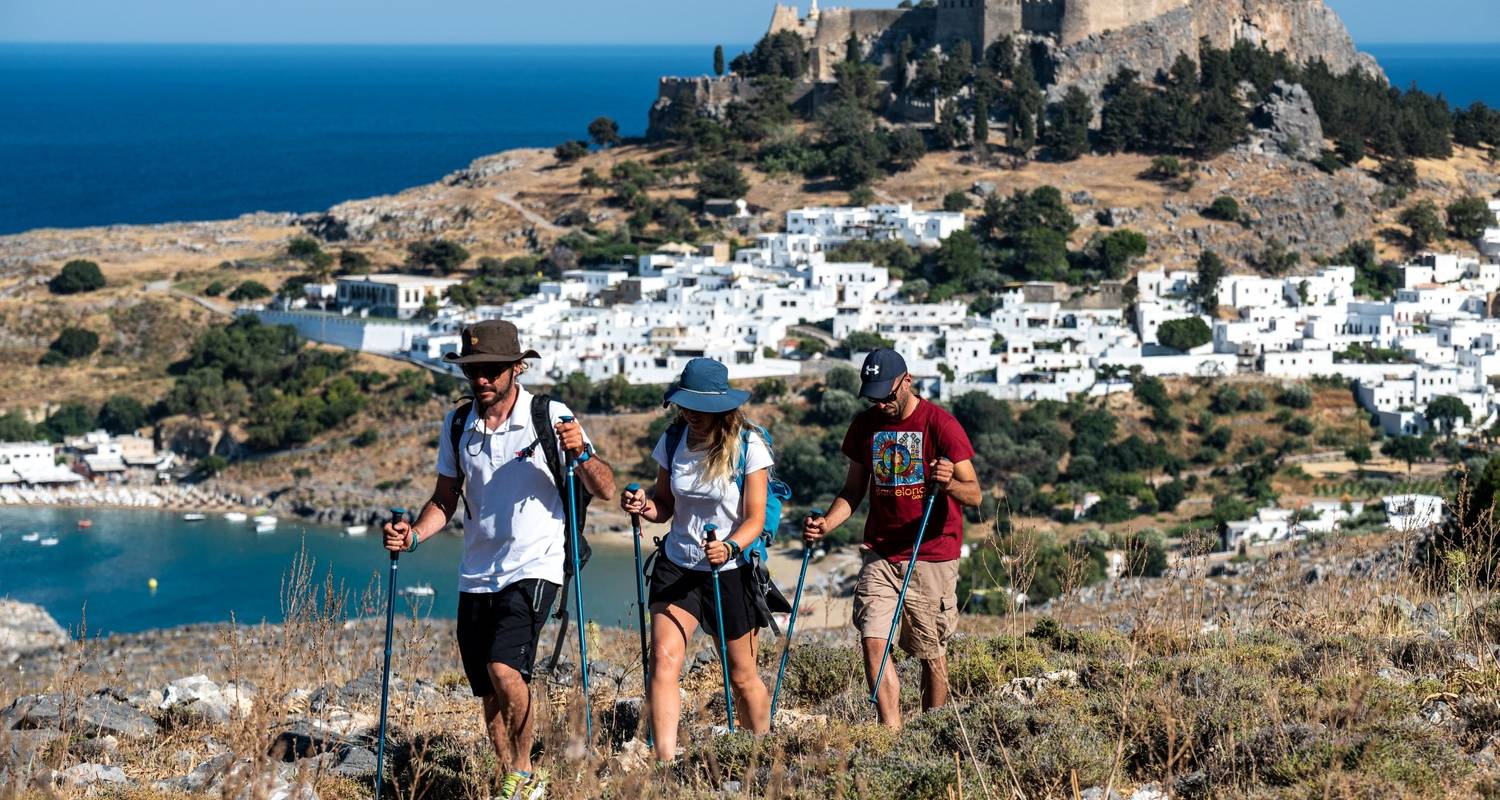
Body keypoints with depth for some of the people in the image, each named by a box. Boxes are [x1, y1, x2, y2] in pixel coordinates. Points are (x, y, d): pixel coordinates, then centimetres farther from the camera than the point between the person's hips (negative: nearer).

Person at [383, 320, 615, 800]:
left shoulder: (550, 417, -8)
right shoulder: (457, 426, 6)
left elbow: (605, 490, -8)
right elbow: (446, 500, 15)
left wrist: (581, 453, -27)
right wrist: (413, 535, -4)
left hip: (535, 567, -5)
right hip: (476, 575, 5)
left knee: (504, 669, -24)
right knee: (488, 692, 8)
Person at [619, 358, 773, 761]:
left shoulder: (748, 447, -12)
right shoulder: (672, 442, 0)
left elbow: (755, 519, -13)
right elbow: (666, 506, 11)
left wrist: (729, 548, -32)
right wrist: (644, 507, -12)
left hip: (730, 572, -3)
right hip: (676, 566, 3)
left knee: (743, 677, 10)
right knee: (664, 660, -18)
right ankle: (666, 765, -23)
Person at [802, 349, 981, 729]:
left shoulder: (940, 424, -9)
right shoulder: (865, 425, 6)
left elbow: (974, 494, -12)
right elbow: (854, 490, 14)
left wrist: (950, 484, -35)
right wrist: (827, 523, -5)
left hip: (932, 553, -4)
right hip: (880, 553, 4)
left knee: (931, 651, 3)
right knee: (872, 640, -11)